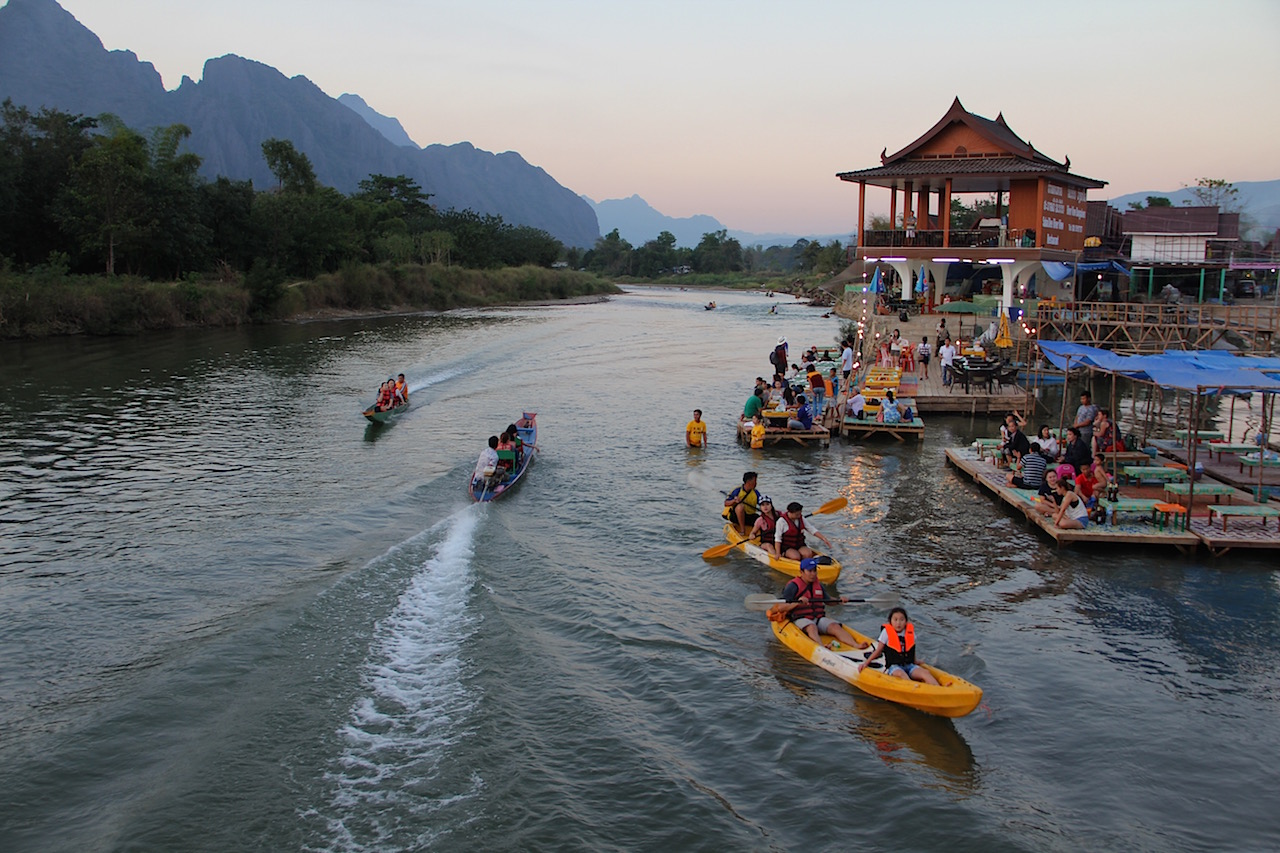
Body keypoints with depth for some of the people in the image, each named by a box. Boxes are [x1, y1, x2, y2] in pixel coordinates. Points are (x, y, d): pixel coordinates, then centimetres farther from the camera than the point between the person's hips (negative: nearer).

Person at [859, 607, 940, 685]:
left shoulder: (910, 631, 8)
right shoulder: (886, 632, -1)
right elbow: (878, 651, 5)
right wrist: (865, 663, 2)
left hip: (909, 665, 4)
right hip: (893, 667, -4)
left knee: (925, 673, -24)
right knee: (901, 674, -37)